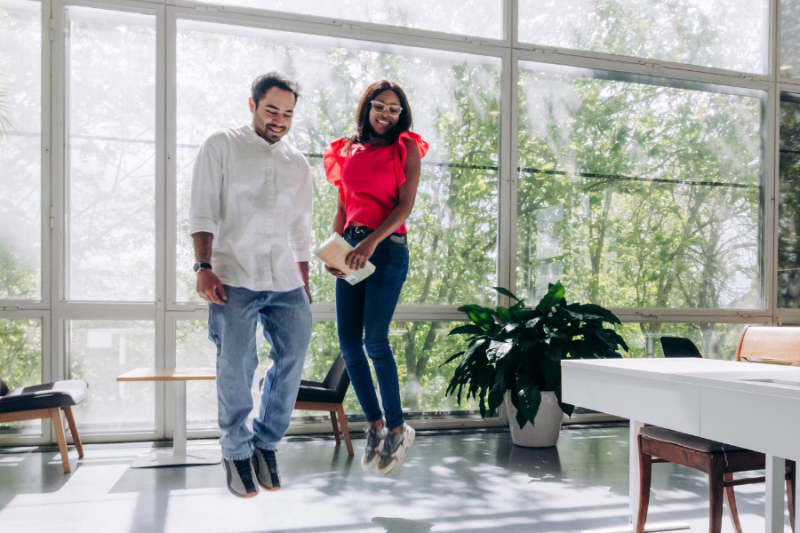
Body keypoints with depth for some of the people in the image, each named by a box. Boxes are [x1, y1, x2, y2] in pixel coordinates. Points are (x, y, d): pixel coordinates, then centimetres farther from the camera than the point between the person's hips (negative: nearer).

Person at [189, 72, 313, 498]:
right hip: (233, 277, -4)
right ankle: (236, 452, 13)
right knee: (235, 366, -6)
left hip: (284, 281, 4)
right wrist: (204, 267, -13)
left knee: (294, 354, -3)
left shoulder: (297, 163, 20)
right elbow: (203, 212, -1)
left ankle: (266, 441, 15)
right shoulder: (221, 147, 8)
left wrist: (303, 286, 15)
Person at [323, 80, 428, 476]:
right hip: (352, 249, 5)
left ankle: (397, 428, 4)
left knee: (374, 339, -13)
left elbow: (405, 205, -5)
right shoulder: (348, 150, 17)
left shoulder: (407, 148, 5)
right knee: (348, 343, 0)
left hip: (388, 247, -5)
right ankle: (375, 424, 16)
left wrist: (371, 242, -18)